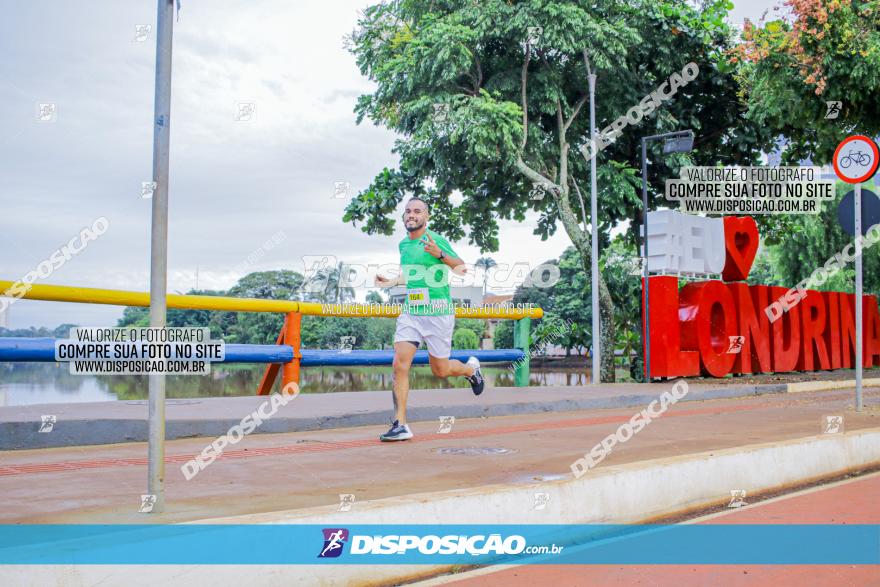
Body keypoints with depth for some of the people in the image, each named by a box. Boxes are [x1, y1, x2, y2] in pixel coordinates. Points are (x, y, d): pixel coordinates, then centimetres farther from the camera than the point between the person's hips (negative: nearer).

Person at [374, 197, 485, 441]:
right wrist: (392, 282, 16)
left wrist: (440, 254, -20)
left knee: (440, 370, 6)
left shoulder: (436, 240, -7)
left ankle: (470, 369, 40)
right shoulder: (403, 244, 13)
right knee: (400, 363, -11)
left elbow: (462, 268, -6)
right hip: (410, 312, 5)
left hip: (438, 313, -5)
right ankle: (400, 425, -9)